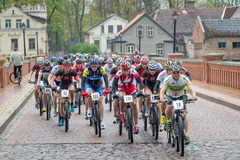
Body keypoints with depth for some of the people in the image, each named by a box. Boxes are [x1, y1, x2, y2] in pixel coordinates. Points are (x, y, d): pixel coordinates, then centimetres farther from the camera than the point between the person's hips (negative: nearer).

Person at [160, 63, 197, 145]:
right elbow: (162, 90, -33)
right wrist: (162, 98, -54)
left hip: (181, 97, 1)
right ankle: (168, 121, -7)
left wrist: (193, 96, -53)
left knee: (184, 114, -14)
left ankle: (186, 134, -7)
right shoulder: (168, 79, -24)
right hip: (170, 96, -1)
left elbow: (191, 89, -30)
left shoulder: (184, 79, -22)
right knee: (169, 106, -34)